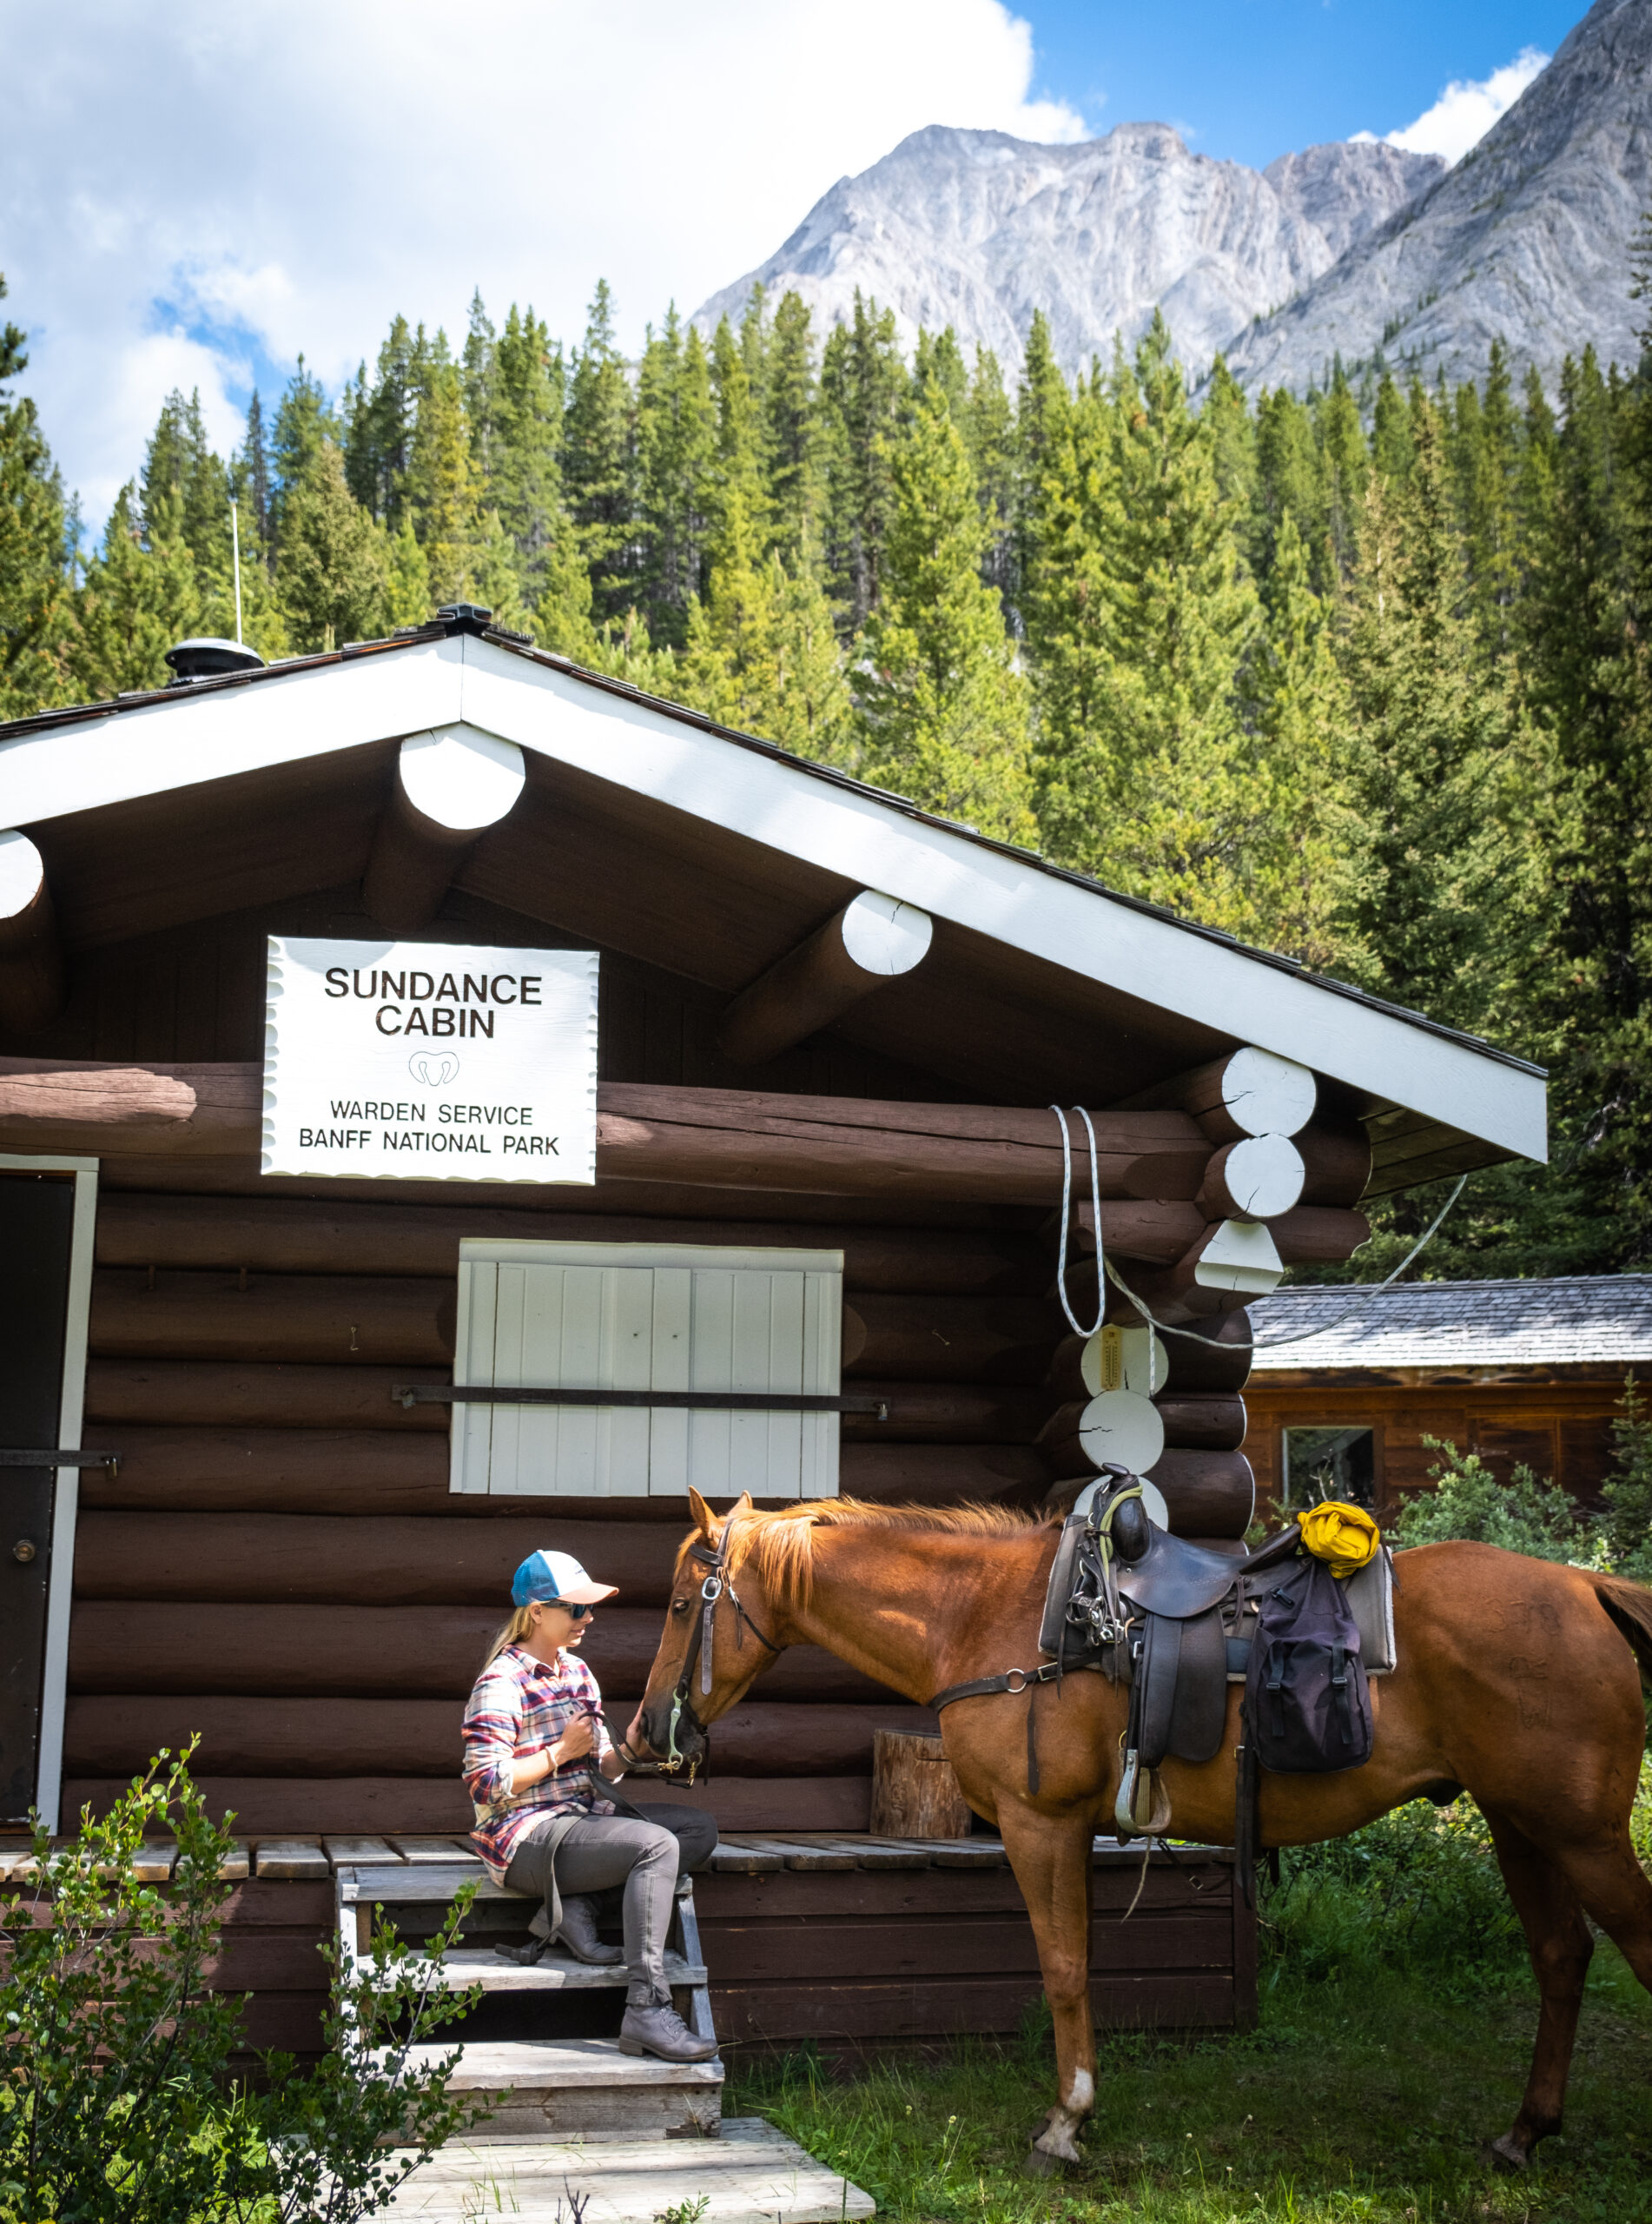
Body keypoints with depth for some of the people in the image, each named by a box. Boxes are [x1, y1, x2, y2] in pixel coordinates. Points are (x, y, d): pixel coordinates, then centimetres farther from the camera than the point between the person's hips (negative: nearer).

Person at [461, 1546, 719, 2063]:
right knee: (656, 1844, -28)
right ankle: (646, 2011, -31)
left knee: (700, 1828, -2)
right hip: (525, 1837, -9)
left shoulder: (577, 1671, 13)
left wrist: (630, 1744, -6)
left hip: (582, 1819, 9)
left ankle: (575, 1905, -10)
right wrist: (560, 1752, -15)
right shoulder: (501, 1685, -12)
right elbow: (486, 1786, -20)